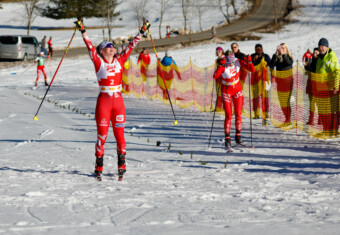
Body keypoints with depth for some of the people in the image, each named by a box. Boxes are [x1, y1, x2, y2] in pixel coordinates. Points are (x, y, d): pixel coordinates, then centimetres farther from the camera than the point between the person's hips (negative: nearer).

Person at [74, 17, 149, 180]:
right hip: (103, 101, -3)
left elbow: (131, 46, 13)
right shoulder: (98, 62, 0)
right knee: (102, 134, 1)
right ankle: (99, 167, 9)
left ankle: (121, 165, 13)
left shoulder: (119, 61, 10)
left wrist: (142, 32, 13)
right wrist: (82, 31, -18)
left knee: (119, 134, 4)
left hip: (118, 101, 3)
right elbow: (90, 46, -9)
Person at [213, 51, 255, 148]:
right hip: (226, 92, -3)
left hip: (237, 90, 3)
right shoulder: (223, 66, -22)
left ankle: (238, 136, 17)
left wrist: (249, 62, -28)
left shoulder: (238, 62, -13)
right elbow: (215, 76, -40)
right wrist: (221, 65, -46)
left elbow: (252, 70, -11)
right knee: (228, 115, -5)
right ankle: (227, 139, 4)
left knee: (238, 114, 4)